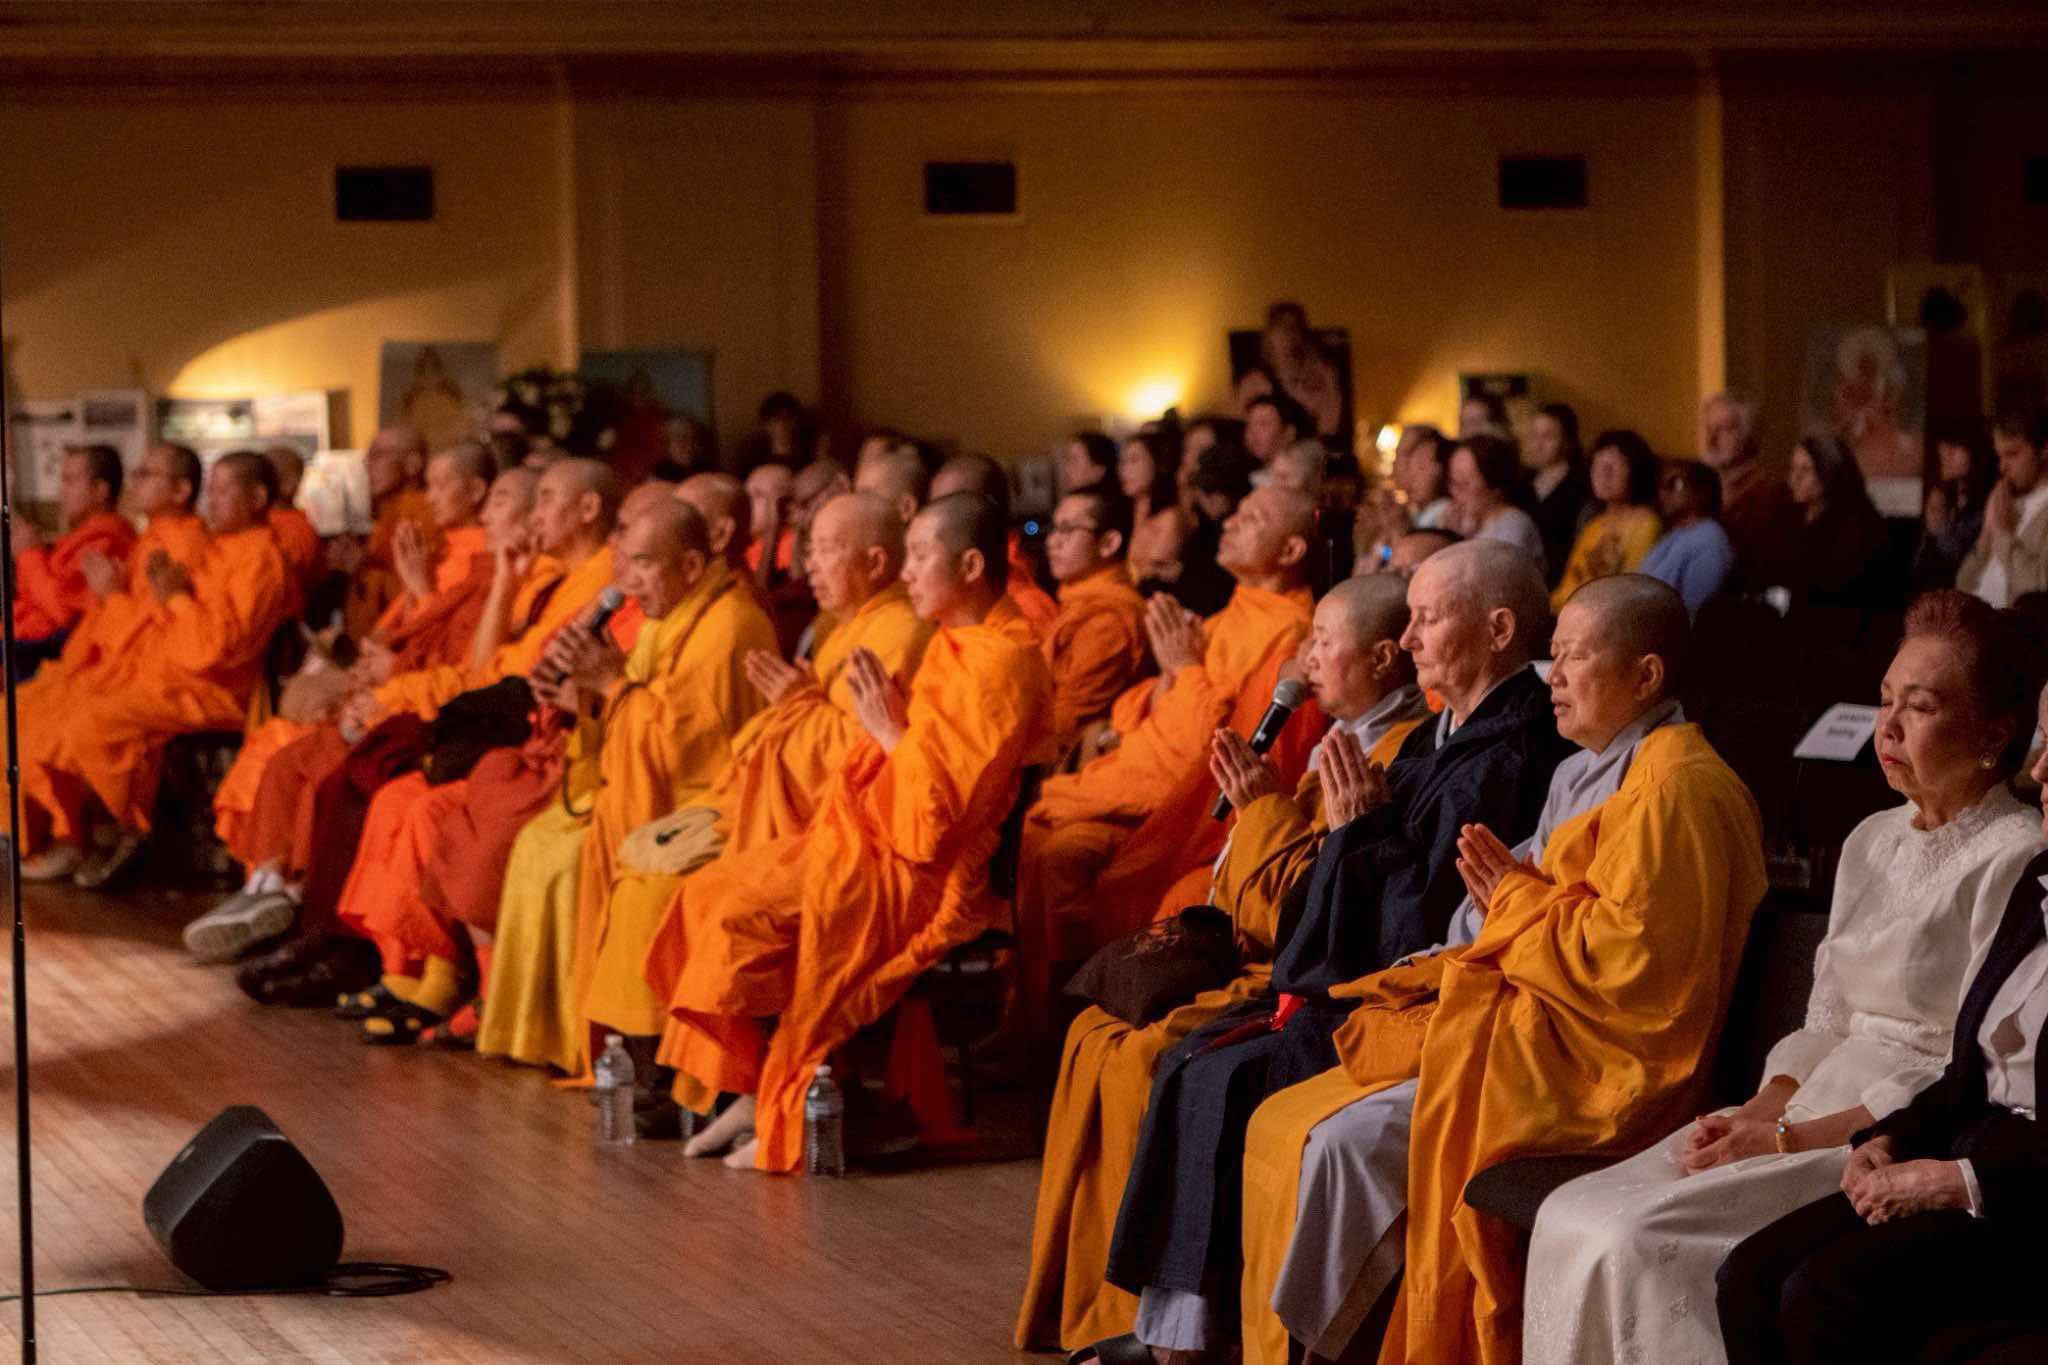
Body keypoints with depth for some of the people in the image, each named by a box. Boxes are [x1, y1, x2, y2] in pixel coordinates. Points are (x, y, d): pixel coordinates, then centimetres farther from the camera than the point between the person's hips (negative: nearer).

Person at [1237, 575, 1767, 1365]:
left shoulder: (1677, 789, -15)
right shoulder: (1588, 772, 18)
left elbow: (1627, 955, -22)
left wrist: (1516, 904, -9)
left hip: (1595, 1059, -11)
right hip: (1533, 1027, 11)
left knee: (1347, 1142, -21)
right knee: (1285, 1126, -2)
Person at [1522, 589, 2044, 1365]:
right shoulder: (1874, 842, 18)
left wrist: (1791, 1137, -17)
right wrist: (1755, 1113, -2)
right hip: (1805, 1114, 8)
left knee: (1633, 1241, -25)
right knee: (1571, 1219, -13)